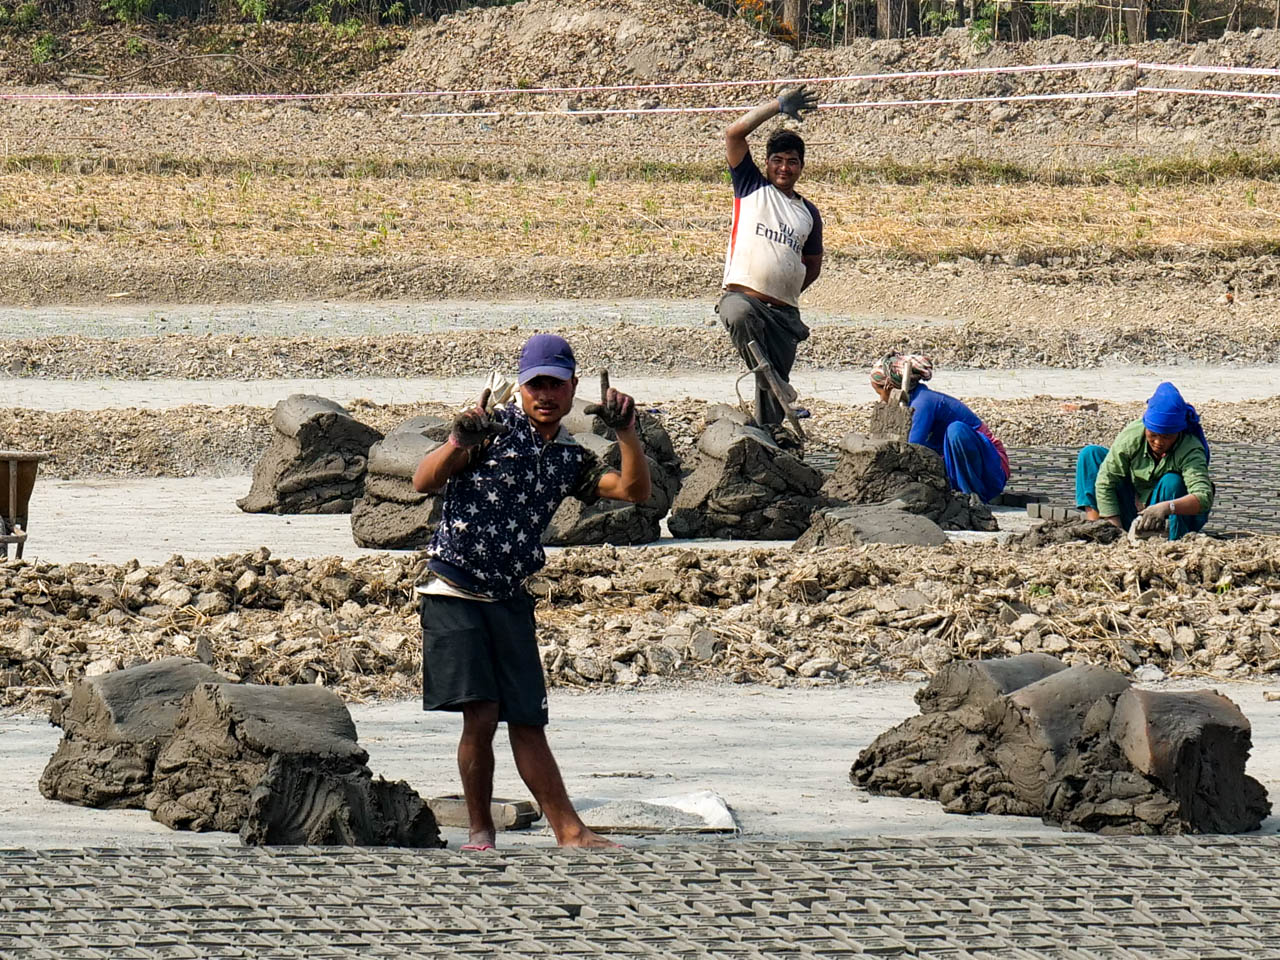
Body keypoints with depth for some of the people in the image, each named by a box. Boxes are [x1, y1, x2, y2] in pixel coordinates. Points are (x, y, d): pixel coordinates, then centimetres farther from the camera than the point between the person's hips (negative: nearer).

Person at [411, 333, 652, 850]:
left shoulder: (571, 459, 14)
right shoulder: (495, 427, -2)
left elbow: (635, 490, 5)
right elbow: (423, 482, -10)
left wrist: (626, 432, -9)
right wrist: (457, 442, -29)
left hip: (510, 599, 5)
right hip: (455, 593, -5)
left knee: (527, 723, 4)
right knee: (480, 715, -12)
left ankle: (569, 832, 4)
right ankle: (480, 833, -1)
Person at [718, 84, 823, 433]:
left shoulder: (808, 212, 17)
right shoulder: (752, 187, 9)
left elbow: (813, 263, 28)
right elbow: (734, 133, -1)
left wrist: (786, 292, 14)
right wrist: (778, 106, -3)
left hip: (785, 312, 4)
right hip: (742, 294, -4)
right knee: (739, 314, -41)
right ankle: (769, 378, -32)